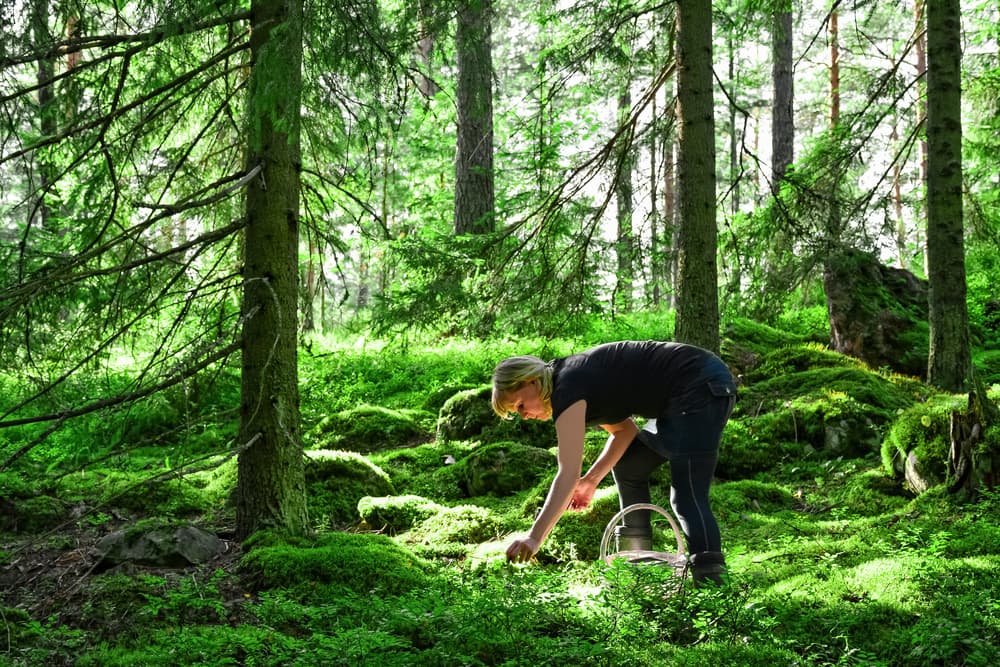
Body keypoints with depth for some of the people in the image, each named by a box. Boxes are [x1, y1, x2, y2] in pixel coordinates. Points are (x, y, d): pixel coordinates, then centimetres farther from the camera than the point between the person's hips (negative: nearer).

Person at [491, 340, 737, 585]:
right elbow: (624, 429, 17)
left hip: (701, 388, -11)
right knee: (627, 466, 17)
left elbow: (568, 474, -26)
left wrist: (534, 538, -31)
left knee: (688, 497, -16)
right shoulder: (574, 378, 12)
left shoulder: (567, 389, -18)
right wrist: (591, 480, 5)